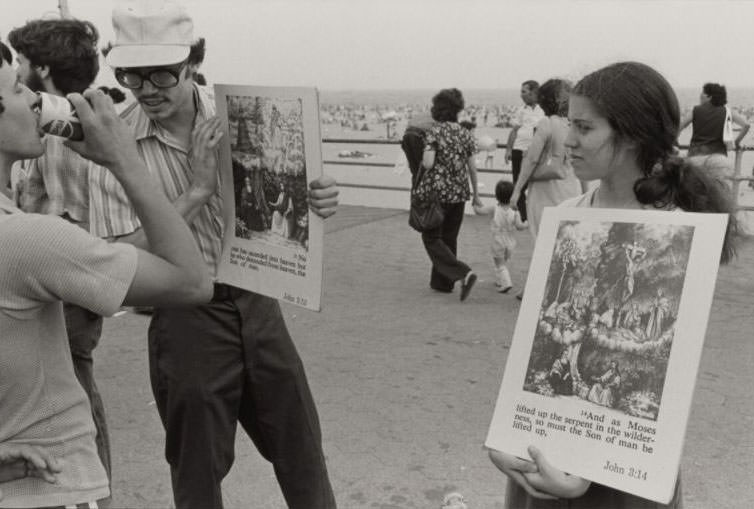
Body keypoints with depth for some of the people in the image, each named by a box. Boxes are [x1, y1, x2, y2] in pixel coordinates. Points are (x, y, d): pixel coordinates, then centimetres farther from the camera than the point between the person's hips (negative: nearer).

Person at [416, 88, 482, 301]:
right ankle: (442, 282, 26)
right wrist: (475, 193, 16)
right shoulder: (465, 133, 5)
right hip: (459, 193, 6)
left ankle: (464, 273, -12)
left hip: (437, 191, -6)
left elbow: (428, 163, -20)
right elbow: (472, 167, 6)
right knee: (449, 238, 17)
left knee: (432, 238, 4)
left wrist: (421, 160, 4)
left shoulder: (433, 131, -10)